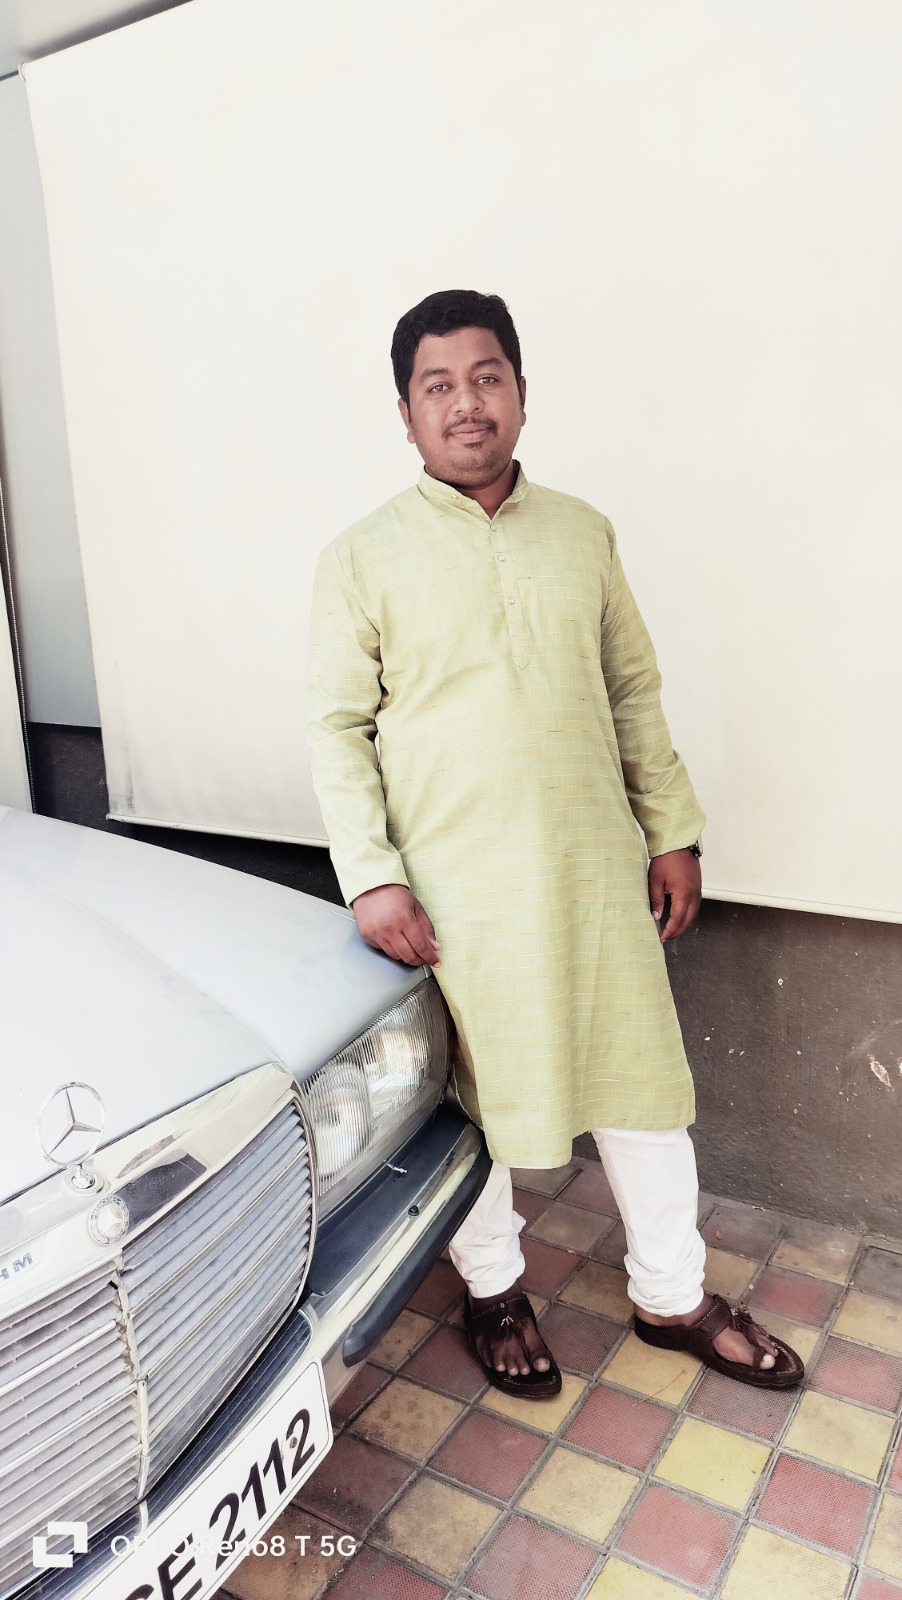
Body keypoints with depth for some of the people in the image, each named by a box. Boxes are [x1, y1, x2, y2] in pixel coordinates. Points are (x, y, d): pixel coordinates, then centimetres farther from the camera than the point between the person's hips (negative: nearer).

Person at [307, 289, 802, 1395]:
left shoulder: (582, 534, 7)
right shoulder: (363, 558, -3)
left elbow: (634, 692, 11)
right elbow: (338, 728, -5)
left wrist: (673, 832, 7)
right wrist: (371, 878, -14)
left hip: (598, 872, 4)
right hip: (455, 893, -3)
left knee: (644, 1083, 13)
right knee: (472, 1096, 12)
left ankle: (672, 1299, 36)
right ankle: (493, 1289, 39)